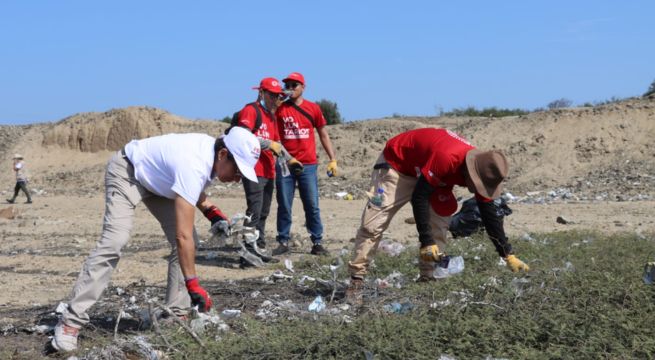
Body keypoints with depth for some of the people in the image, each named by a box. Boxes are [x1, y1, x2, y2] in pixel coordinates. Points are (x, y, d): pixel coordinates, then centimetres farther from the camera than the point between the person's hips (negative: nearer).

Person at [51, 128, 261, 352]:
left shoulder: (212, 152, -13)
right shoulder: (193, 167, -39)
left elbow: (194, 188, 11)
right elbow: (182, 236, -41)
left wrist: (212, 212, -8)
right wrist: (193, 285, -38)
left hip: (156, 177, 9)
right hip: (126, 171, -9)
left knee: (190, 238, -4)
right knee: (114, 241, -24)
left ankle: (177, 313, 2)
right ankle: (71, 321, -23)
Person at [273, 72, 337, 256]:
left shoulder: (313, 108, 5)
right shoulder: (279, 108, 3)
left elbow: (323, 135, 10)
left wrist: (333, 159, 5)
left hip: (308, 165, 0)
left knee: (312, 206, 2)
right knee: (284, 206, 5)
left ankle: (317, 242, 8)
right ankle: (283, 242, 12)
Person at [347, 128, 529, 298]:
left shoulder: (480, 169, -17)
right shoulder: (446, 158, -41)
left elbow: (490, 215, -8)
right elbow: (419, 196, -34)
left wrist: (509, 255, -8)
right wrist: (426, 241, -33)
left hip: (427, 173, 7)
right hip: (396, 163, -7)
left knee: (439, 225, -5)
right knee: (373, 225, -12)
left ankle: (428, 279, -1)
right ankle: (356, 280, -7)